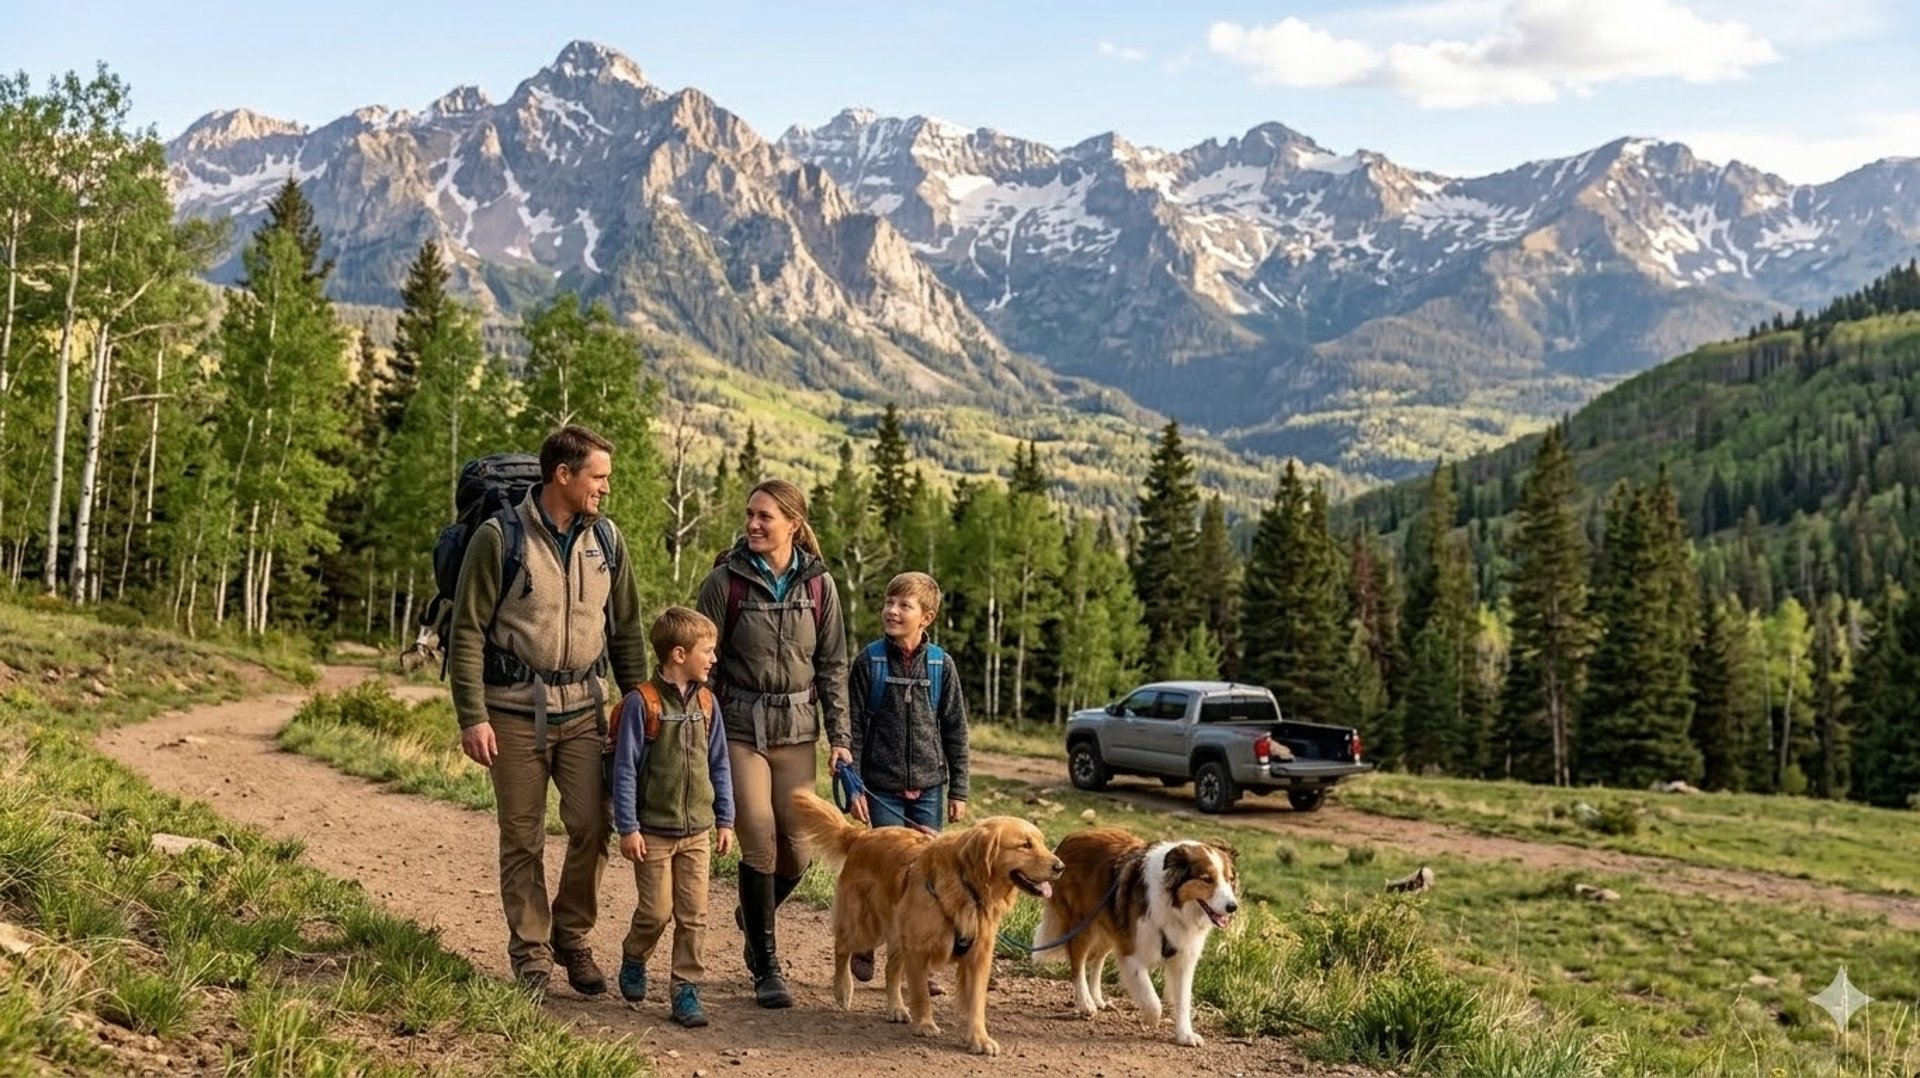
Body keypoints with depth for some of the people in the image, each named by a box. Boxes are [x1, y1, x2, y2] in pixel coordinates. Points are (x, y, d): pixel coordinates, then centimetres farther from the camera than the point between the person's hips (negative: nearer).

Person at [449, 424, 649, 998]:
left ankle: (571, 934, 16)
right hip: (516, 712, -3)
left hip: (584, 708, 3)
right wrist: (472, 718, -12)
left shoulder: (606, 540, 7)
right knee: (523, 841, 4)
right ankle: (529, 952, 19)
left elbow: (627, 630, 14)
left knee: (592, 826, -5)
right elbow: (468, 633, -8)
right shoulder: (500, 537, -8)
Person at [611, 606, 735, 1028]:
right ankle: (633, 960, 30)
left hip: (697, 831, 5)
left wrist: (725, 820, 9)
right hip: (653, 831, -4)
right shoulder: (642, 703, -12)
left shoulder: (706, 702, 5)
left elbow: (719, 765, 11)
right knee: (656, 912, 2)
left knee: (694, 915, 4)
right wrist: (628, 827, -11)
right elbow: (625, 768, -10)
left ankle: (687, 989, 12)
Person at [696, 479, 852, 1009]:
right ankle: (766, 968, 5)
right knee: (760, 843, -8)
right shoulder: (726, 581, -4)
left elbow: (833, 666, 7)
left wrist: (839, 737, 2)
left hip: (797, 731, 3)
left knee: (796, 850, 3)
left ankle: (753, 915, 36)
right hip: (741, 730, -3)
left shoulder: (818, 585, 3)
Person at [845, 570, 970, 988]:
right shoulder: (870, 661, -3)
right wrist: (854, 787, -7)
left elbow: (955, 731, 7)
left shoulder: (940, 665, 3)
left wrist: (958, 790, 5)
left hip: (929, 789, 2)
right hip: (881, 789, -2)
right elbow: (854, 728, -2)